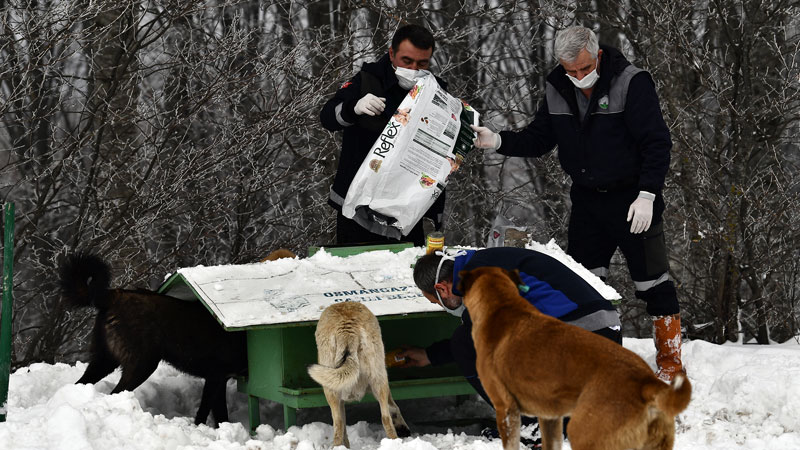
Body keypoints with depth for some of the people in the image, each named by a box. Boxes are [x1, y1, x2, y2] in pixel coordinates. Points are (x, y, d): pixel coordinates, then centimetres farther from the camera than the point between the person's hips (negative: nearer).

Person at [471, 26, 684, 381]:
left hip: (633, 201, -5)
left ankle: (670, 360, 12)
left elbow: (657, 143, -17)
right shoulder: (557, 91, 0)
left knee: (651, 280, -1)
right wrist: (498, 142, -10)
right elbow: (538, 139, 7)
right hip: (586, 199, 6)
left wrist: (647, 195, -24)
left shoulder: (631, 83, -17)